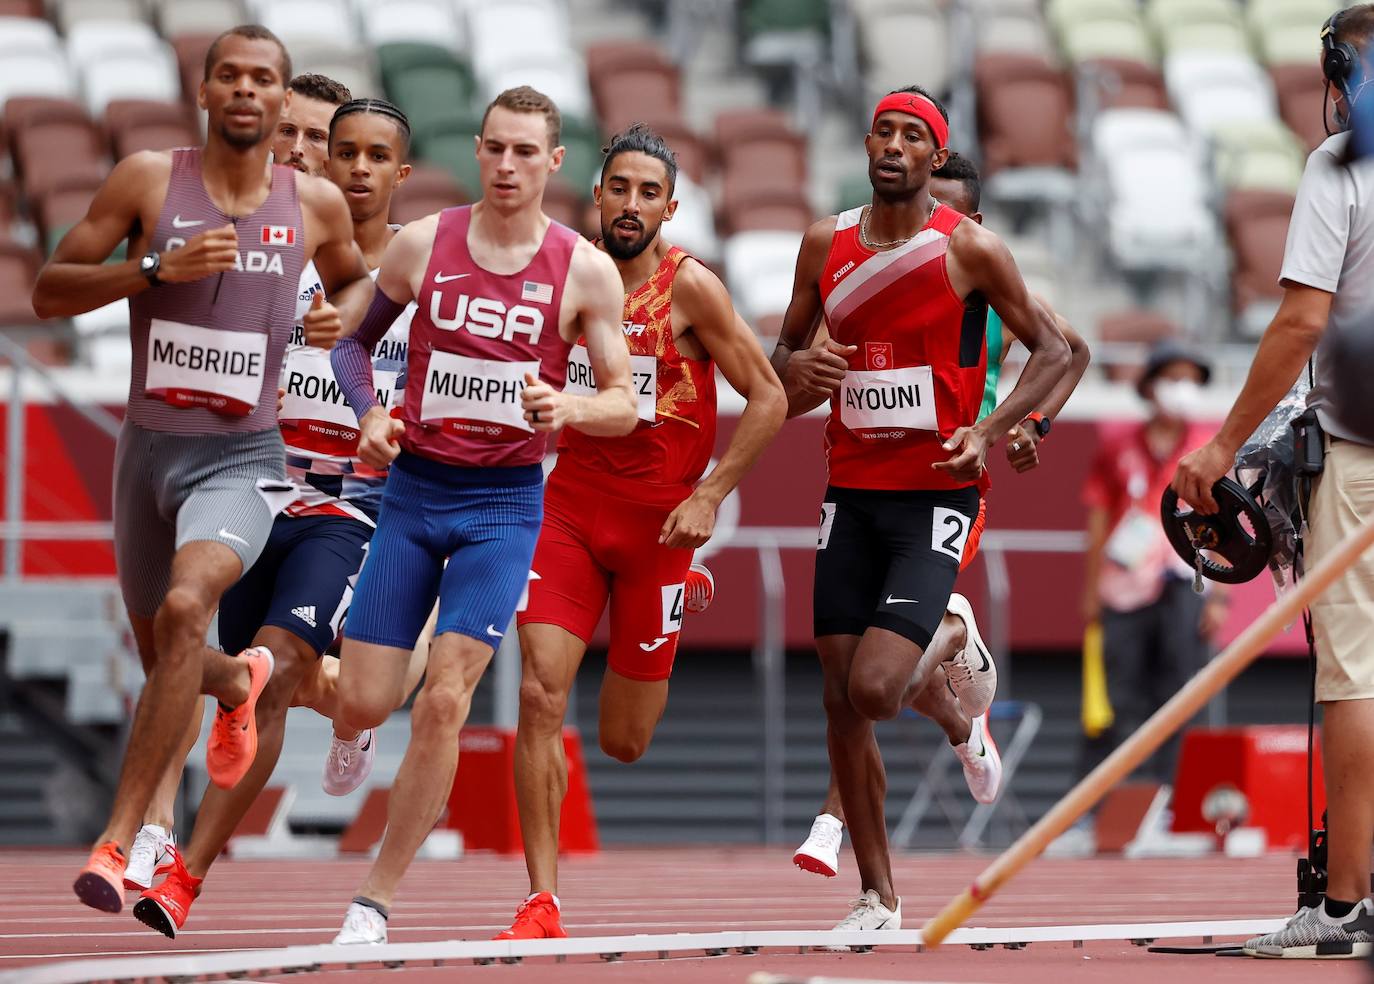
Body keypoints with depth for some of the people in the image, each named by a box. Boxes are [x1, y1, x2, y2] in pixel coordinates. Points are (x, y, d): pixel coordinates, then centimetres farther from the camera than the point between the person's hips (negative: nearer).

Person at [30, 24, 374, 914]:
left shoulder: (314, 205, 1)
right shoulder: (149, 180, -4)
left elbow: (356, 276, 22)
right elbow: (49, 291, -6)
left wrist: (347, 314, -2)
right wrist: (158, 268, -20)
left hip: (241, 457, -2)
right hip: (149, 447, 2)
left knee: (184, 608, -30)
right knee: (163, 661, 16)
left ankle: (118, 840, -28)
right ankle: (240, 681, 56)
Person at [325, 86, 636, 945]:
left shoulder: (584, 270, -4)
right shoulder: (422, 245, -1)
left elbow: (625, 404, 0)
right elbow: (355, 342, 12)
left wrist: (569, 409, -22)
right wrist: (370, 413, -7)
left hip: (505, 500, -2)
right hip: (412, 488, 2)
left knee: (444, 700, -14)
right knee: (361, 707, -3)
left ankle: (375, 904, -4)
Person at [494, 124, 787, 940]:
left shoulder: (689, 286, -11)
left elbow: (769, 399, -9)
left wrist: (709, 497, -15)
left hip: (656, 520, -3)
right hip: (570, 506, 3)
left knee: (624, 743, 7)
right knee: (540, 696, -14)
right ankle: (544, 901, -10)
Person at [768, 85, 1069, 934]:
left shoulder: (970, 249, -6)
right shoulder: (828, 243, 7)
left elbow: (1053, 349, -1)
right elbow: (787, 350, 19)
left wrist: (989, 432, -15)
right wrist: (801, 370, -5)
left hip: (936, 494, -5)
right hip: (852, 491, 5)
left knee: (873, 688, -19)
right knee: (842, 706, 3)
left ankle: (947, 679, 18)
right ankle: (879, 898, 15)